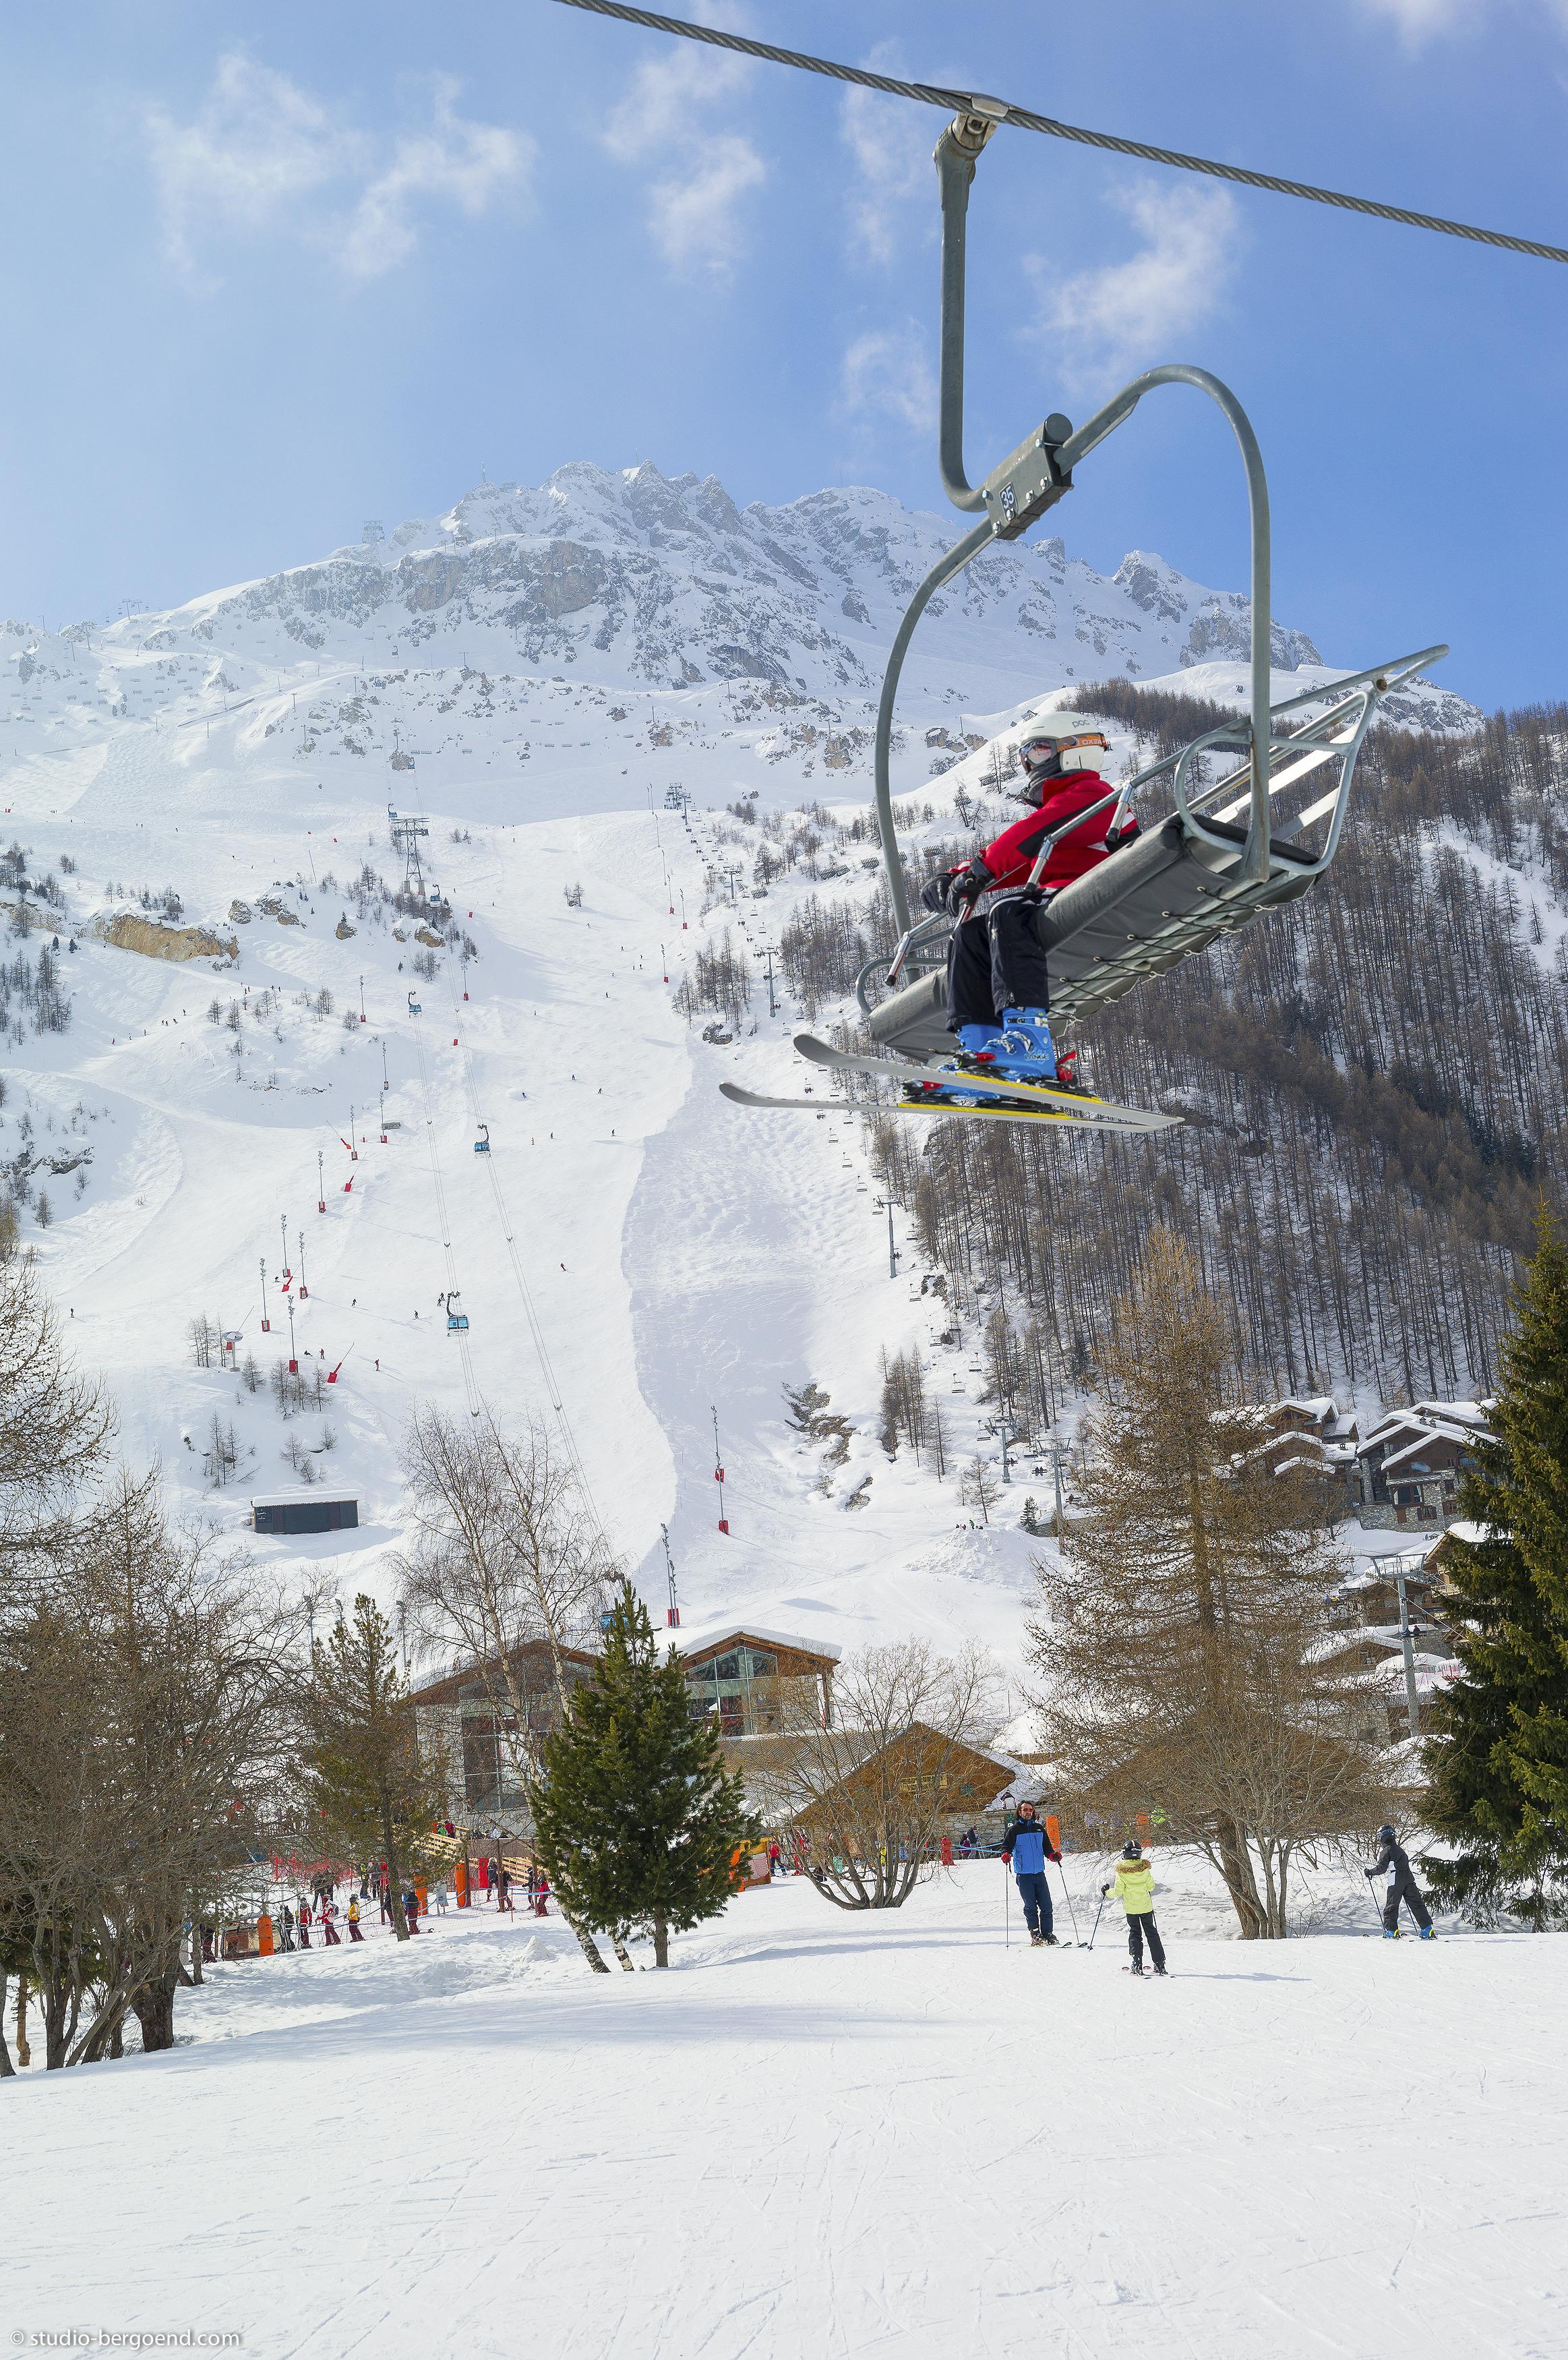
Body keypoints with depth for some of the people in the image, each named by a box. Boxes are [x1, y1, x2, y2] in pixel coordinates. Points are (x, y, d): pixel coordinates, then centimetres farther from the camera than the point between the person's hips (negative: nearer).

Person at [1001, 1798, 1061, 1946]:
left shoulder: (1039, 1829, 14)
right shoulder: (1014, 1830, 2)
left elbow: (1046, 1847, 19)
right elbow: (1006, 1846, -3)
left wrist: (1053, 1855, -1)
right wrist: (1006, 1855, -24)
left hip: (1039, 1873, 4)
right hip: (1023, 1874, -4)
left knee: (1046, 1906, 0)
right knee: (1031, 1907, -5)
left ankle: (1047, 1933, 9)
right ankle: (1035, 1934, 4)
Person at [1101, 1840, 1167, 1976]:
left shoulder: (1120, 1871, -13)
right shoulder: (1145, 1868, -7)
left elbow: (1118, 1892, -11)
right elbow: (1151, 1886, 2)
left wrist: (1106, 1891, 6)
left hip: (1131, 1908, -1)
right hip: (1146, 1906, 1)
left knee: (1135, 1934, 10)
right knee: (1152, 1932, 12)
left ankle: (1137, 1964, -1)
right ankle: (1160, 1964, 10)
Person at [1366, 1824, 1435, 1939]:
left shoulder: (1386, 1851, -4)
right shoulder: (1400, 1850, 19)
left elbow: (1381, 1868, -10)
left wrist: (1370, 1872, 5)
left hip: (1395, 1883, -6)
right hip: (1409, 1880, 6)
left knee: (1391, 1907, 4)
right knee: (1417, 1905, 3)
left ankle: (1391, 1931, -1)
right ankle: (1427, 1931, -1)